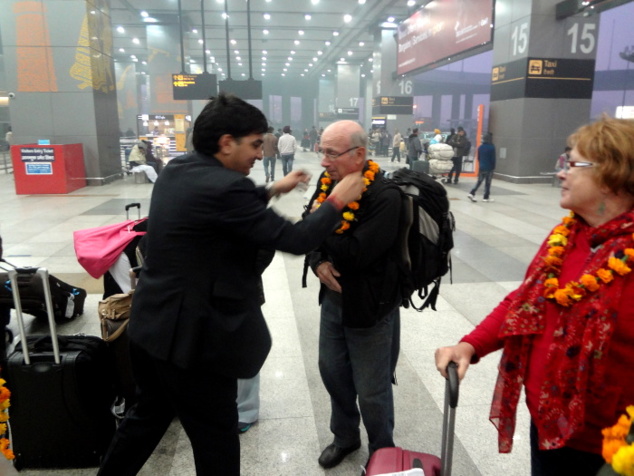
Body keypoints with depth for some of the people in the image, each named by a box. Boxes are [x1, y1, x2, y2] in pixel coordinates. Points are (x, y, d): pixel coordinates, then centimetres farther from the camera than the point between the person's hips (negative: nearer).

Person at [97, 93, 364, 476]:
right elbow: (295, 240, -20)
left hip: (152, 325, 9)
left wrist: (271, 191, 18)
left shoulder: (176, 171, 4)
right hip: (193, 336, -9)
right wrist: (337, 201, -6)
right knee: (216, 437, 11)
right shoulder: (225, 186, -24)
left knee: (149, 414, 28)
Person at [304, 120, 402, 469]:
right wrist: (318, 263, -15)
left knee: (372, 390, 9)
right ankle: (345, 436, 47)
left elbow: (356, 254, -29)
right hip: (333, 298, 7)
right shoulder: (327, 183, -2)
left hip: (370, 306, -6)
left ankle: (382, 453, 37)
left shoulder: (385, 197, -23)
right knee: (333, 373, 21)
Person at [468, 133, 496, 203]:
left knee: (479, 181, 9)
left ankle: (472, 193, -6)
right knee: (487, 183, 5)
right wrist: (493, 167, 1)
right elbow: (493, 158, -10)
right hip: (489, 168, -5)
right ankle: (486, 197, 12)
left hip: (481, 167, 5)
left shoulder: (480, 147, 2)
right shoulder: (492, 147, -13)